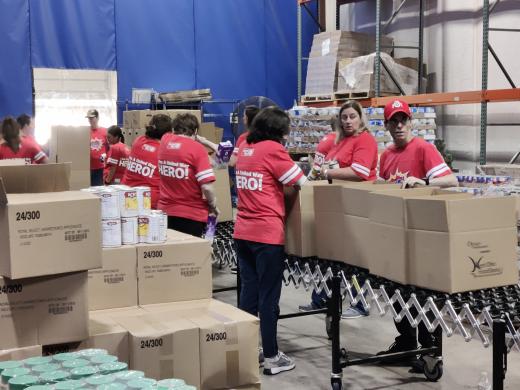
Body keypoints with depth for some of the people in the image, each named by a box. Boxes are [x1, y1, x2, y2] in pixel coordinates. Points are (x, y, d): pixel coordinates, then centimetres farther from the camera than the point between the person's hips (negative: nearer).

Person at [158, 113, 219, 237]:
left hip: (165, 212, 5)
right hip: (191, 215, -5)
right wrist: (213, 206, -2)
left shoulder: (165, 141, 2)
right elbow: (207, 187, -19)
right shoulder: (197, 148, -14)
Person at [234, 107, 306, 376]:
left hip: (242, 232, 7)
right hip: (267, 233, -7)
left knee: (248, 291, 13)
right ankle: (271, 358, 7)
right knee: (268, 296, 0)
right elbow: (300, 183, -8)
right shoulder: (272, 149, -11)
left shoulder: (244, 147, 11)